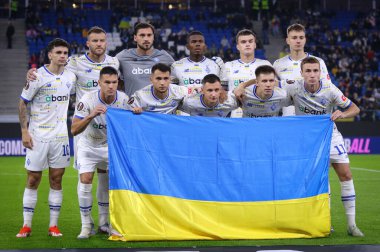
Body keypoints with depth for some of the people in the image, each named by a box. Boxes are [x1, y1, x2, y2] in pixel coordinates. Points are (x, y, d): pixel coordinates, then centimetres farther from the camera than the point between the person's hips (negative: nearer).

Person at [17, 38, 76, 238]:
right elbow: (22, 104, -4)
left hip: (60, 137, 4)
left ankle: (53, 225, 10)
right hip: (38, 137, -4)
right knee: (32, 180, 0)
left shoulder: (70, 77, 5)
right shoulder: (37, 76, -9)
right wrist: (24, 131, -10)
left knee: (56, 180, 5)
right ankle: (26, 225, 7)